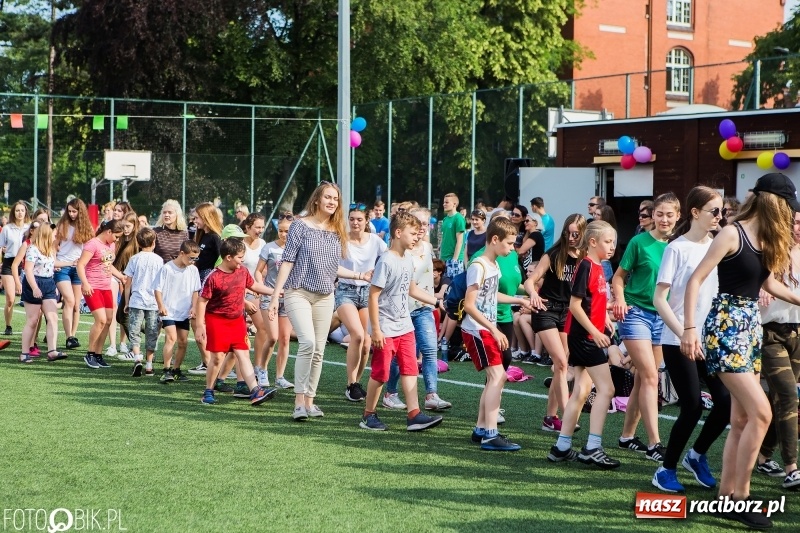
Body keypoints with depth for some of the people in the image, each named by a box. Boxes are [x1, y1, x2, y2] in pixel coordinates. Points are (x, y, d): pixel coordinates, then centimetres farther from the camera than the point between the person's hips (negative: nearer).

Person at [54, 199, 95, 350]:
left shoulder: (86, 227, 8)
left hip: (79, 268, 3)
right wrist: (54, 262, -9)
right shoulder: (62, 225, 3)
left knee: (76, 305, 3)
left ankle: (73, 336, 11)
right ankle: (69, 338, -17)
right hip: (62, 267, -3)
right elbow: (54, 246, 4)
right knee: (69, 301, -15)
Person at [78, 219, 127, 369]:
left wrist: (122, 277, 20)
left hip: (106, 288, 8)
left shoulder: (111, 245, 14)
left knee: (108, 320, 4)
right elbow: (81, 264, -17)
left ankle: (98, 354, 13)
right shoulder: (93, 244, -12)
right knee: (101, 319, -16)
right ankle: (90, 354, -3)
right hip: (92, 288, -8)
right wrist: (85, 284, -27)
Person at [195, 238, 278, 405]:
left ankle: (255, 391, -7)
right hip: (217, 321, -5)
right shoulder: (213, 277, -16)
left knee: (243, 354, 0)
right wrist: (200, 325, -15)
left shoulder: (243, 272, 3)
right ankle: (208, 392, 15)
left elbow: (254, 285, 22)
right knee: (217, 357, -1)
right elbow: (202, 301, -13)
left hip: (237, 320, 5)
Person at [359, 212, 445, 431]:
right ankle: (368, 415, 14)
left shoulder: (408, 260, 7)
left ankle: (414, 415, 3)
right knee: (380, 373, 1)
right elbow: (373, 296, -18)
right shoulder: (386, 261, -17)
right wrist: (376, 330, -19)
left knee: (410, 370, 3)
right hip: (385, 330, -8)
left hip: (405, 326, 8)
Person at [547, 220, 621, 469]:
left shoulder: (597, 267, 12)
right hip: (585, 336, -9)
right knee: (605, 389, -9)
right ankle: (592, 448, -10)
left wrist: (605, 319, 5)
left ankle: (562, 447, 14)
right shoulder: (586, 266, -15)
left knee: (581, 391, 11)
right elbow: (575, 304, -18)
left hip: (590, 336, 9)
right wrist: (595, 332, -20)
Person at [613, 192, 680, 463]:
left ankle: (627, 436, 24)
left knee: (643, 379, 11)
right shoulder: (640, 242, -5)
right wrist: (620, 299, -19)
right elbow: (619, 276, -1)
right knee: (650, 377, -13)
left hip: (663, 317, 5)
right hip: (636, 312, -5)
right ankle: (654, 443, -15)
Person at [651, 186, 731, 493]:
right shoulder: (677, 248, -9)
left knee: (727, 401, -5)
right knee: (692, 407, -7)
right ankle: (666, 470, 12)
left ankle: (697, 455, 19)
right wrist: (685, 334, -19)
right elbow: (659, 300, -11)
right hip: (679, 342, -5)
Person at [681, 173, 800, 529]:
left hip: (751, 327, 9)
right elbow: (696, 280, -16)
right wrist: (689, 329, -22)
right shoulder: (732, 234, -13)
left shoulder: (765, 241, 11)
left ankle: (726, 497, 15)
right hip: (725, 326, -9)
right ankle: (740, 497, -7)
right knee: (760, 413, -15)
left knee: (741, 420, 8)